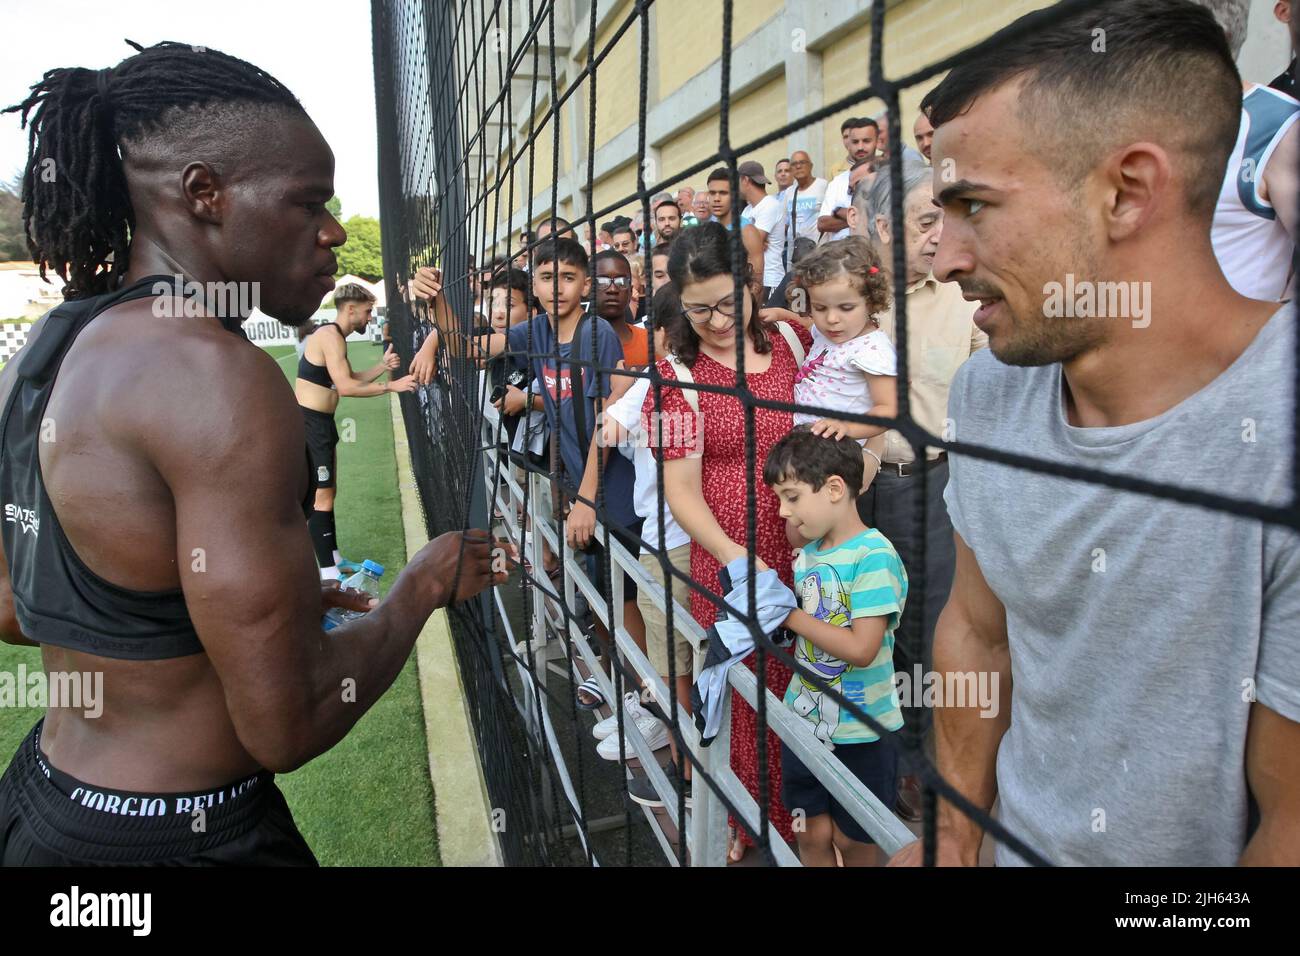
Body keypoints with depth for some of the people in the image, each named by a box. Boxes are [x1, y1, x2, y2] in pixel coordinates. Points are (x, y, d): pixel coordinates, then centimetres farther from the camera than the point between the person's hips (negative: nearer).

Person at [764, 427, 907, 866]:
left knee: (852, 838, 13)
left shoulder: (874, 555, -20)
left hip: (860, 730, -6)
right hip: (805, 718, 6)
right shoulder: (808, 554, 3)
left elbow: (861, 648, -26)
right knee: (811, 834, 15)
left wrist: (790, 615, -21)